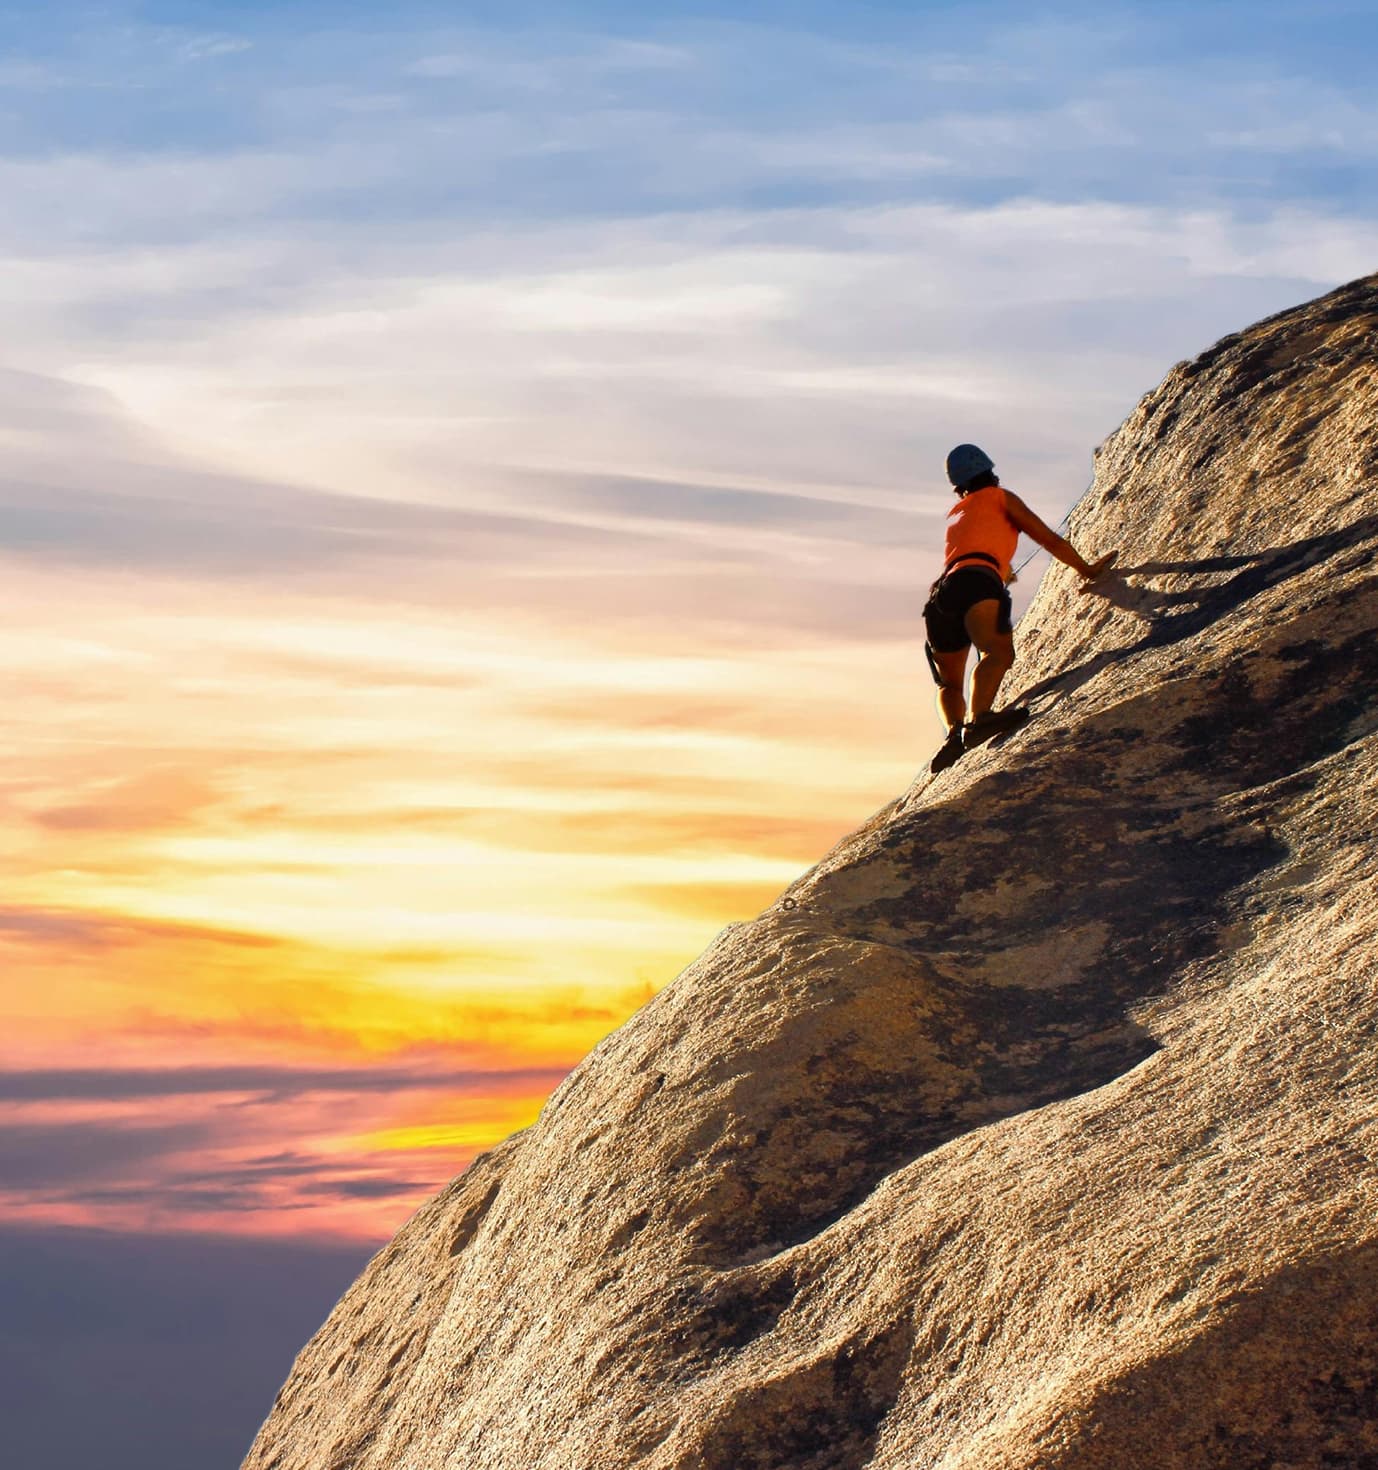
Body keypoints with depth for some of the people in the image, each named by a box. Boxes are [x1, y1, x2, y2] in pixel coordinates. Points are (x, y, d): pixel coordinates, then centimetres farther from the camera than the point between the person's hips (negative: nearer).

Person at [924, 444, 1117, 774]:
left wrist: (1004, 572, 76)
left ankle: (955, 731, -16)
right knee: (998, 651, -27)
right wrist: (1087, 570, 32)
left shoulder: (955, 515, 39)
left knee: (950, 683, 14)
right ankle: (979, 720, -53)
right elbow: (1049, 539, 20)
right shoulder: (1000, 497, 23)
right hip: (976, 583, -6)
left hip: (940, 596, 6)